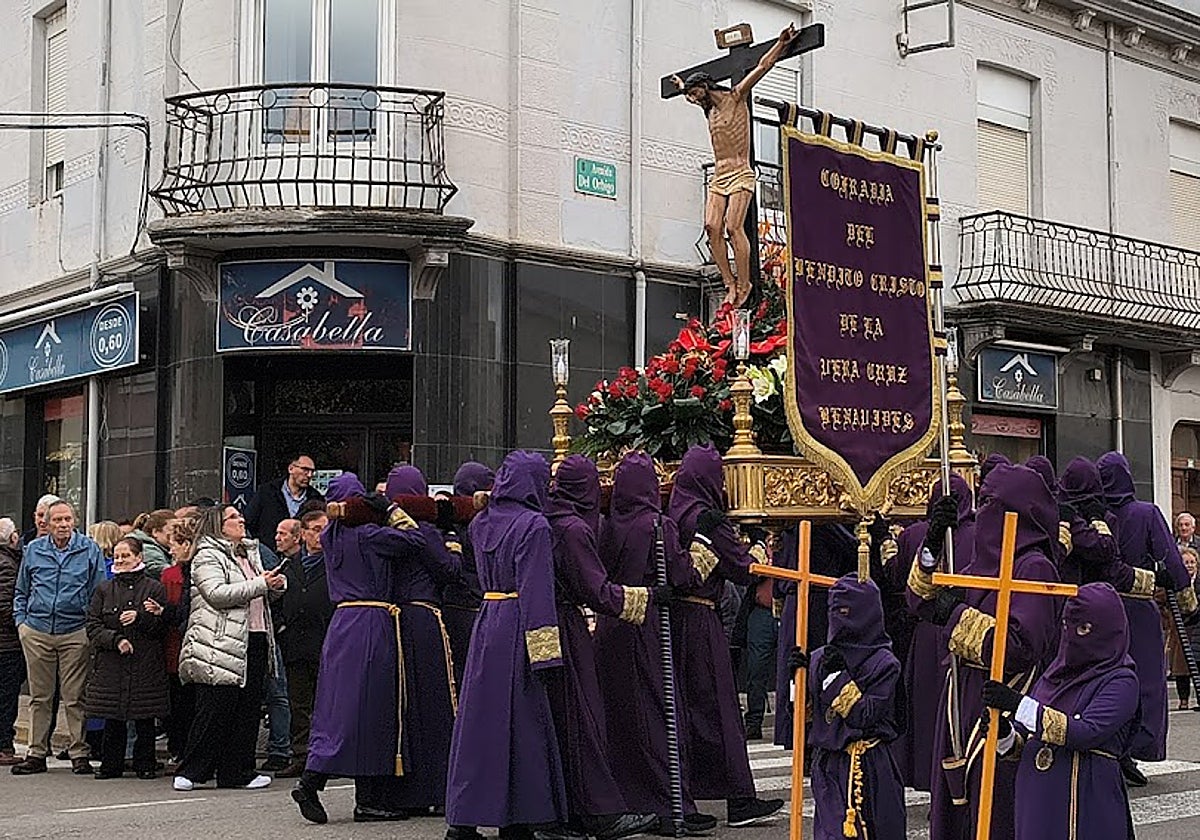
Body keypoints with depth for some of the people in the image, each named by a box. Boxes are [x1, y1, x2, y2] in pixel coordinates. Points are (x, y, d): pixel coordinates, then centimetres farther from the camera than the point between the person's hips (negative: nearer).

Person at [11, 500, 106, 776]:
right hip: (36, 633, 3)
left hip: (75, 633, -2)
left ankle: (79, 753, 5)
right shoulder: (34, 550, 9)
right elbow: (21, 591, 19)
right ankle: (37, 754, 15)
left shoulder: (90, 550, 2)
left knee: (75, 697, -1)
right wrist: (21, 621, 7)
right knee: (39, 696, 8)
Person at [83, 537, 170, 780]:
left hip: (146, 664, -2)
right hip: (110, 665, 2)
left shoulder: (155, 588, 5)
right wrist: (116, 640, -11)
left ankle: (145, 765, 12)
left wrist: (140, 617, -15)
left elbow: (163, 628, 0)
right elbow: (93, 627, 4)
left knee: (145, 719, 1)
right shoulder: (104, 590, 11)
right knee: (112, 719, 3)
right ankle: (111, 765, 13)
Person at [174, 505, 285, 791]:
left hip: (255, 640, 8)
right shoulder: (207, 556, -5)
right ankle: (190, 771, 2)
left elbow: (262, 593, 31)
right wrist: (260, 584, -19)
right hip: (220, 645, -8)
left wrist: (277, 583, 7)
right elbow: (217, 593, -20)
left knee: (248, 709, 9)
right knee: (214, 710, -7)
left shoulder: (250, 553, 21)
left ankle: (239, 772, 16)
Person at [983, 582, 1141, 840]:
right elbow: (1024, 738, 14)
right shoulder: (1058, 670, 13)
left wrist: (1020, 705, -24)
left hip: (1088, 802, -6)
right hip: (1037, 795, 6)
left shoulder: (1121, 681, -7)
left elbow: (1088, 733, -21)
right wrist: (1005, 733, -10)